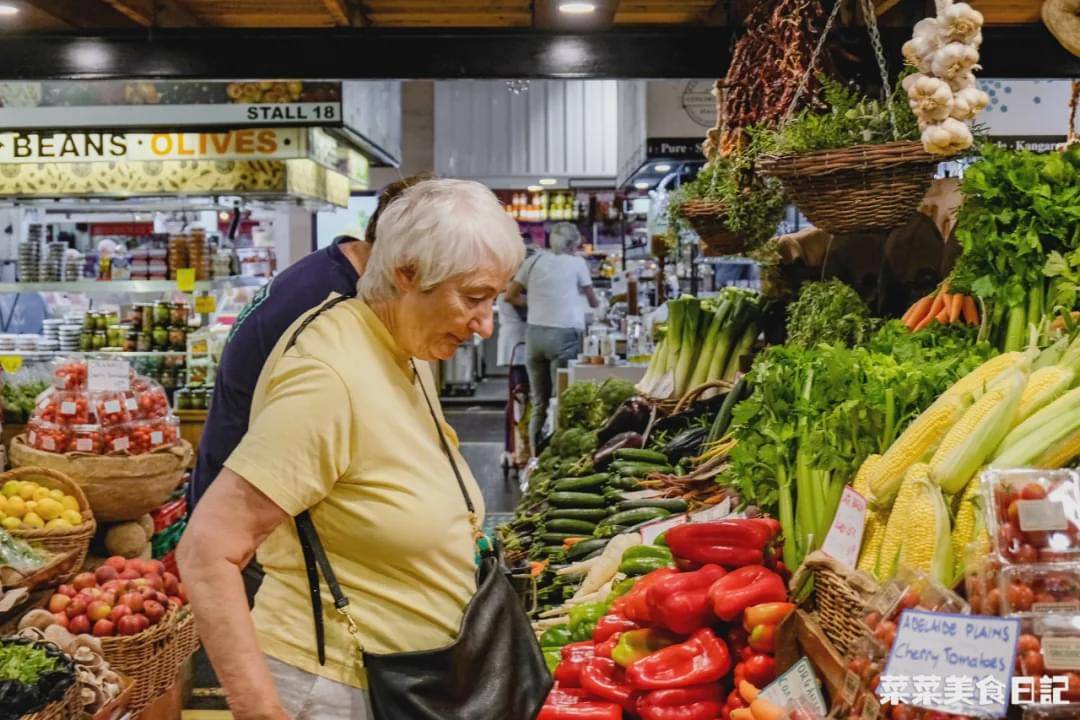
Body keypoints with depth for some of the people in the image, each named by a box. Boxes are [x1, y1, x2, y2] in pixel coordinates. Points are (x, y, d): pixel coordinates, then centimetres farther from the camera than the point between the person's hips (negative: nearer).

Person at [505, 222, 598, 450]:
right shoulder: (576, 262, 5)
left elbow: (511, 295, 13)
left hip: (534, 332, 4)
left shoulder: (535, 260, 11)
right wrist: (596, 304, 41)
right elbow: (592, 300, 19)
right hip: (564, 334, -4)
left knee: (539, 404, 9)